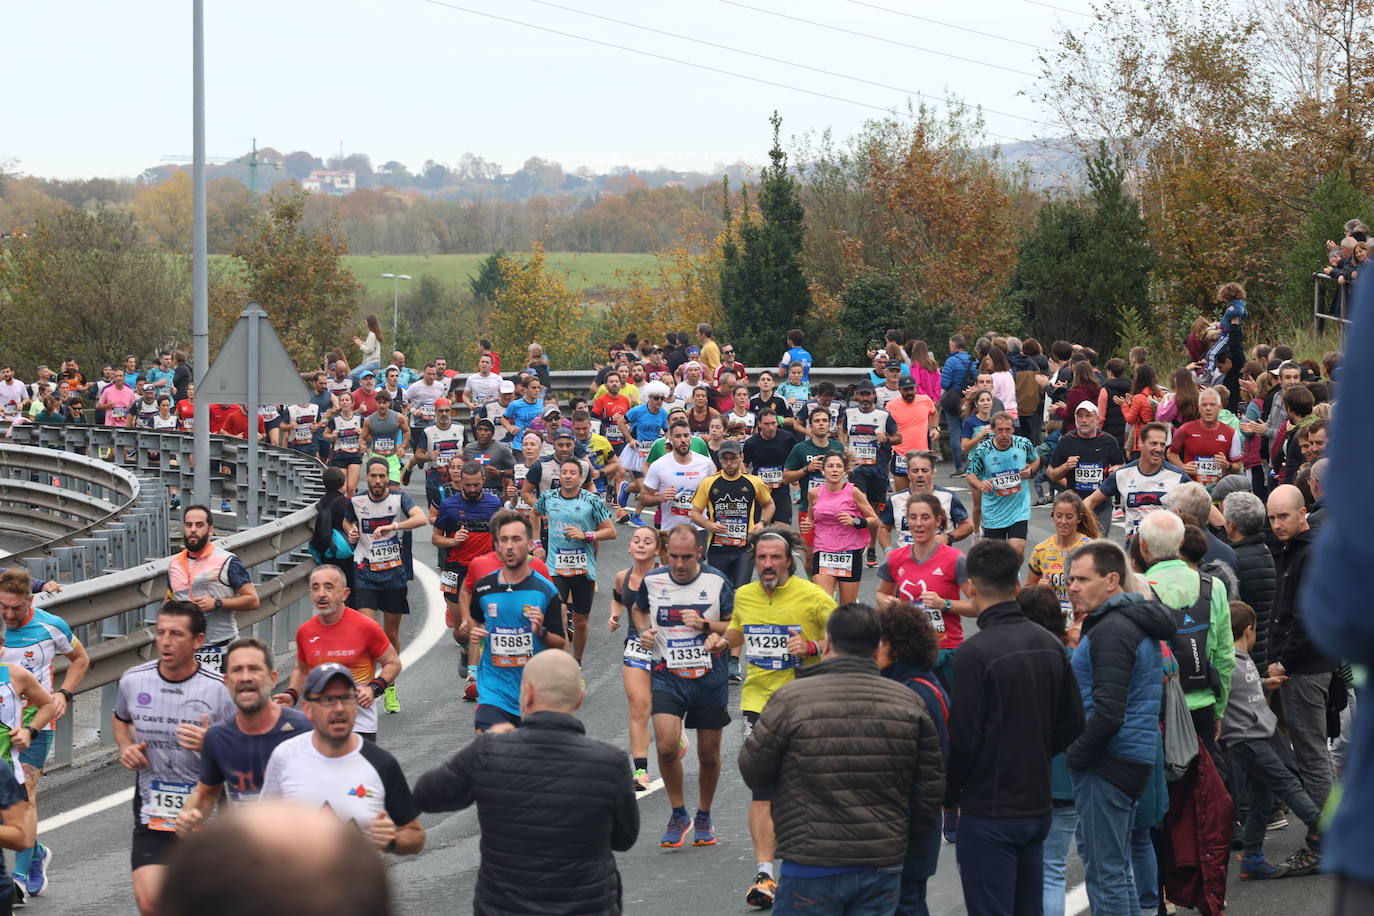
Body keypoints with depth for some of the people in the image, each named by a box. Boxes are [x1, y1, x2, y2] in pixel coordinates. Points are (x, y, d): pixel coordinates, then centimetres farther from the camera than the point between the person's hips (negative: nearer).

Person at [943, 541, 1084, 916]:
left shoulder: (974, 652, -17)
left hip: (990, 814, -7)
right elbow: (1072, 724, 10)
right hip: (1037, 806, 7)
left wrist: (949, 796, -2)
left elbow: (963, 738, -16)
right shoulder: (1050, 644, 5)